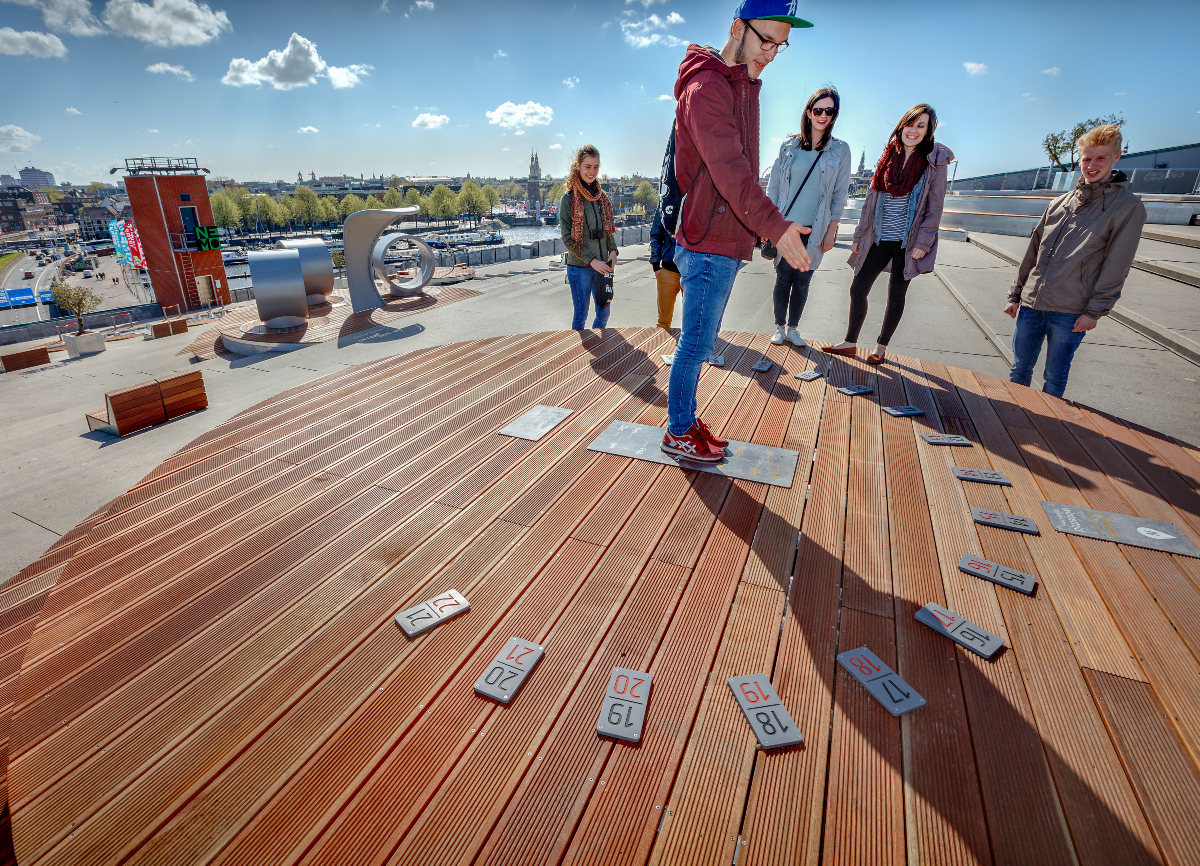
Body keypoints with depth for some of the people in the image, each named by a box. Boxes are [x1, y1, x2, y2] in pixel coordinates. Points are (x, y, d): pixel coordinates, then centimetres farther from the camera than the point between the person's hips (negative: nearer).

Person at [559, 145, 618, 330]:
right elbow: (567, 239, -8)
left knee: (604, 313, 11)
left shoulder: (602, 197, 11)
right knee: (581, 315, 2)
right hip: (579, 267, -5)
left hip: (602, 265, 5)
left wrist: (613, 250, -2)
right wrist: (591, 260, -14)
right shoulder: (569, 199, -5)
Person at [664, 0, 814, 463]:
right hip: (709, 243, -10)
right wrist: (776, 227, -32)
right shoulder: (706, 88, -12)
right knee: (697, 344, -3)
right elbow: (729, 170, -24)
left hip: (725, 242, 10)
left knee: (700, 341, 14)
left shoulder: (744, 86, 21)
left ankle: (688, 420, 26)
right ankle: (678, 434, 11)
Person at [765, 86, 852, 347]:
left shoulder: (840, 150, 6)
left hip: (814, 229, 0)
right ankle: (780, 327, 16)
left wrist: (831, 231, 0)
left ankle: (792, 328, 17)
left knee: (802, 282, 3)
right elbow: (773, 186, 8)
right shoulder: (789, 146, 6)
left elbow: (840, 194, 5)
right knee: (783, 278, 2)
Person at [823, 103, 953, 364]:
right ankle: (850, 342, 17)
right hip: (880, 239, 4)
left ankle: (881, 347, 20)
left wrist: (922, 242, -13)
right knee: (858, 289, 1)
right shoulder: (889, 156, 9)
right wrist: (859, 236, 9)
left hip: (908, 242, -3)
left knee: (896, 294, 7)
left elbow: (934, 208, -4)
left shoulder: (934, 162, -3)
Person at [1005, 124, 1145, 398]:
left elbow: (1115, 267, -5)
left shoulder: (1129, 207, 0)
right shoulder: (1059, 203, 13)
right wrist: (1016, 295, 13)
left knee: (1054, 379, 4)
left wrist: (1094, 311, -11)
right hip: (1031, 303, 4)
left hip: (1070, 312, -4)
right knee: (1020, 370, 10)